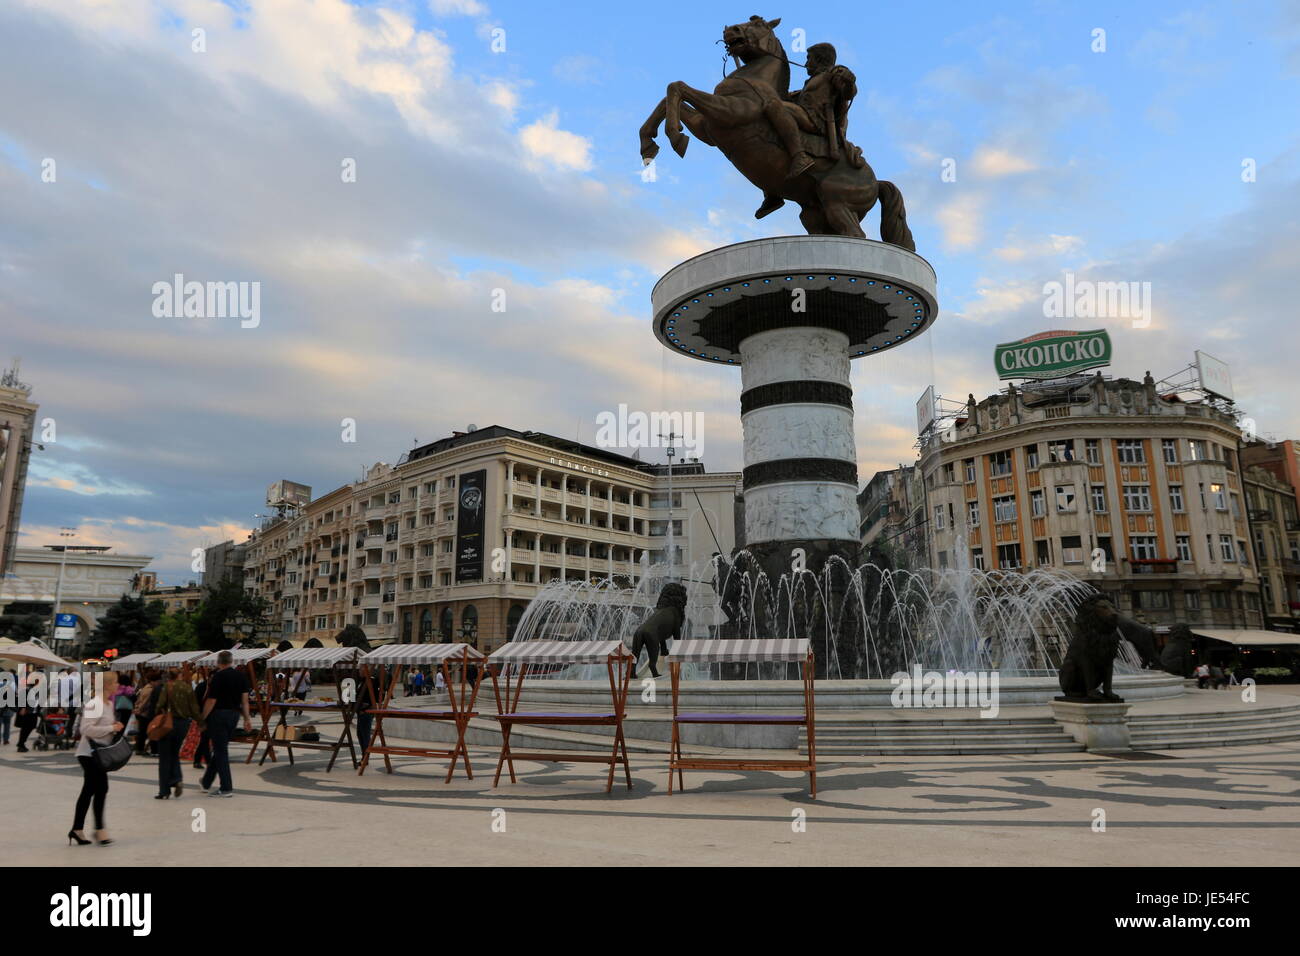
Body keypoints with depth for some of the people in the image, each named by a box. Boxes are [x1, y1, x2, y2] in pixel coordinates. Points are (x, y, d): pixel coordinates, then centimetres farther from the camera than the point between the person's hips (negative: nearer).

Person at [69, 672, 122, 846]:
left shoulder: (109, 703, 12)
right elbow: (86, 729, -25)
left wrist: (117, 728, 6)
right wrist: (112, 728, -21)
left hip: (98, 753, 10)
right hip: (90, 753, -10)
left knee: (89, 791, 13)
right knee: (101, 788, -7)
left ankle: (77, 829, 20)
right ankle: (99, 829, 0)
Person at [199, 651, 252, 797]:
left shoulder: (218, 677, -13)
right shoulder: (241, 676, 4)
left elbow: (211, 701, -13)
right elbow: (245, 699, 4)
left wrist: (202, 719, -4)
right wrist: (247, 718, 5)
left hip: (218, 714, -6)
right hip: (234, 714, 6)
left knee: (221, 751, -2)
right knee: (220, 749, 18)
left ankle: (227, 788, -2)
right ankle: (206, 782, 31)